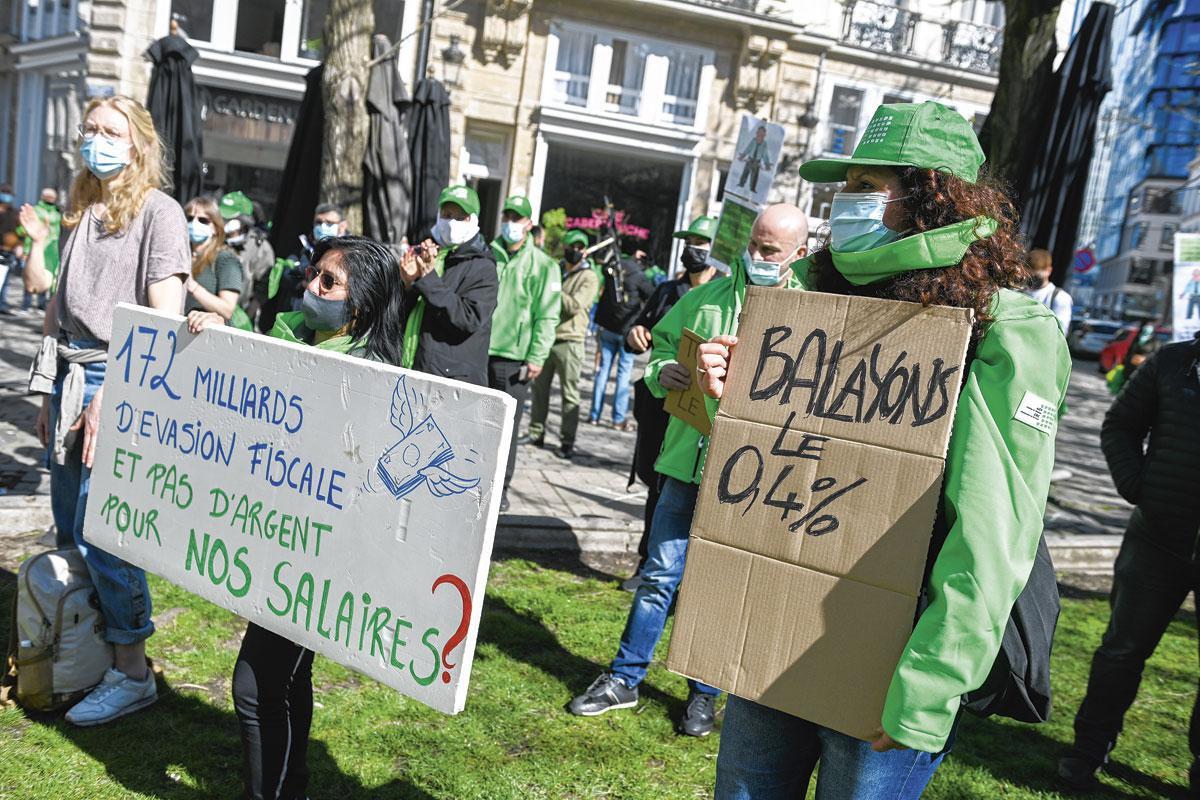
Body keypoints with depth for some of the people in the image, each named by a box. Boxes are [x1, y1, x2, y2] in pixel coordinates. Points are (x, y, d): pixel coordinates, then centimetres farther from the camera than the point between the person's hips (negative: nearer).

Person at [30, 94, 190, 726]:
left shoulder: (158, 211, -7)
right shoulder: (82, 212, 16)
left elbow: (165, 318, -14)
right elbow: (60, 308, 18)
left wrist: (112, 396, -18)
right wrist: (54, 393, 15)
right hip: (72, 377, 8)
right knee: (68, 527, 12)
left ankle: (132, 673, 6)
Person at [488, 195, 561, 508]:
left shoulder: (543, 265, 0)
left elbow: (547, 316, -3)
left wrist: (537, 357, -9)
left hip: (514, 357, -3)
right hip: (477, 352, 3)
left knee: (508, 424, 2)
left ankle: (500, 487, 13)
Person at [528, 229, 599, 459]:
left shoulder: (589, 278, -1)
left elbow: (574, 305, -15)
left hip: (569, 341, -5)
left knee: (570, 394, -2)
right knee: (539, 388, 9)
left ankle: (567, 442, 3)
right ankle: (536, 434, 20)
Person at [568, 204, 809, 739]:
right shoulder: (709, 297, 7)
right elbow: (662, 342, 17)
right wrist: (663, 372, -5)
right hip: (689, 460, 2)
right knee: (660, 574, 8)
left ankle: (704, 692, 28)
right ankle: (624, 679, 23)